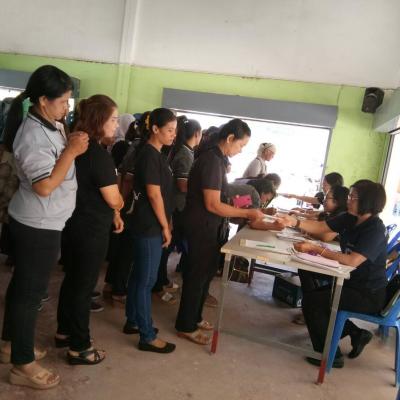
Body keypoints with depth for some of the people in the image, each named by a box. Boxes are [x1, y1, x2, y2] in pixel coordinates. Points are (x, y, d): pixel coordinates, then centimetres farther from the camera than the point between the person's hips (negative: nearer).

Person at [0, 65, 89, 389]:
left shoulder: (46, 127, 8)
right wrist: (72, 151, -24)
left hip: (33, 222, 10)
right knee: (31, 291, 1)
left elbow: (57, 166, 13)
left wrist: (71, 146, 1)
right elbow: (45, 185, -27)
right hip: (38, 226, -10)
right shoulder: (33, 134, -22)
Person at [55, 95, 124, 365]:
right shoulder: (99, 154, -22)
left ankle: (64, 332, 38)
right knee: (84, 286, 4)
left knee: (72, 280, 21)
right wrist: (117, 209, 5)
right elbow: (114, 200, -19)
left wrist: (113, 214, 11)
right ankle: (79, 348, 19)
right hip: (91, 231, -9)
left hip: (74, 224, 9)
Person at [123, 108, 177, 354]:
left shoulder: (156, 155, 12)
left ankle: (133, 321, 32)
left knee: (139, 275, 18)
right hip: (149, 226, -10)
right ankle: (148, 337, 10)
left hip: (149, 225, 10)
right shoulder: (149, 155, -17)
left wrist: (167, 222, 15)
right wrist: (165, 226, -12)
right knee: (147, 280, -1)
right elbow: (154, 195, -20)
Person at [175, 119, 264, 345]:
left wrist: (242, 212, 12)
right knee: (198, 275, 4)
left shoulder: (216, 158, 9)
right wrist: (247, 213, -19)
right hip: (202, 228, -10)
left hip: (209, 227, 10)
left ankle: (194, 317, 36)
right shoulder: (212, 160, -21)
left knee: (206, 273, 20)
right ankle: (186, 326, 21)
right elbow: (213, 205, -24)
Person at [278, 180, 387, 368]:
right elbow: (320, 227, 2)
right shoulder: (350, 218, 0)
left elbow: (352, 261, -33)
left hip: (369, 294, -9)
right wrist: (295, 222, -15)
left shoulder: (375, 229, -23)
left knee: (312, 300, -13)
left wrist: (315, 249, -34)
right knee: (314, 295, 12)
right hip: (352, 283, 9)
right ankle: (357, 334, 23)